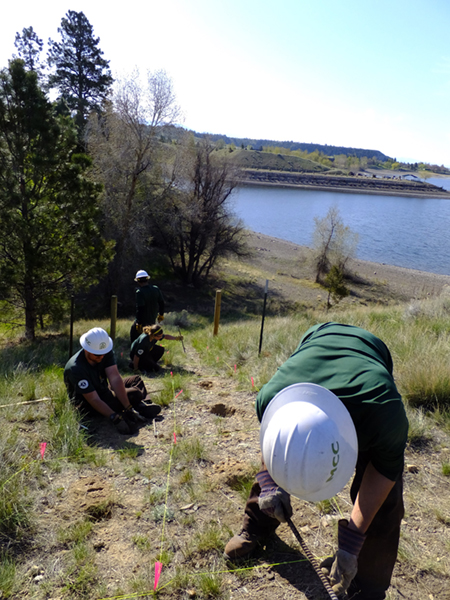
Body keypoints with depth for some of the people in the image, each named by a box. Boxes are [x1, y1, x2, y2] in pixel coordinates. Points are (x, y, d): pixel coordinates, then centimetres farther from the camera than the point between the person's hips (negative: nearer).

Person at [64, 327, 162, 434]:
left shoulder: (106, 352, -15)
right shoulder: (76, 369, -33)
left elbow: (115, 378, -23)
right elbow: (94, 400, -34)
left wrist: (128, 408, -29)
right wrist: (115, 418, -43)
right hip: (88, 406, -7)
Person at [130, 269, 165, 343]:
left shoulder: (139, 292, -21)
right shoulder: (156, 289, -2)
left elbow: (140, 309, -23)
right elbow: (161, 303, 7)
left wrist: (138, 323, -17)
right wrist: (161, 315, 21)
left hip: (143, 321, -6)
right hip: (153, 320, 6)